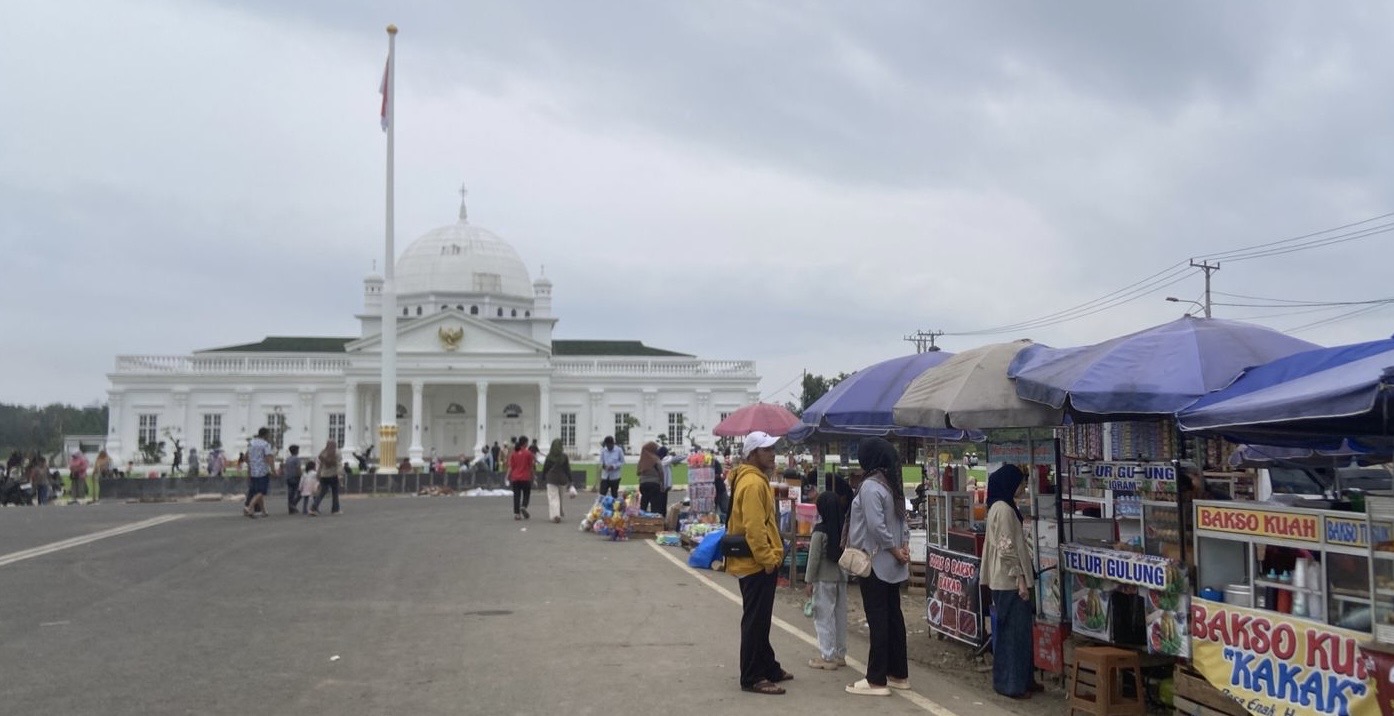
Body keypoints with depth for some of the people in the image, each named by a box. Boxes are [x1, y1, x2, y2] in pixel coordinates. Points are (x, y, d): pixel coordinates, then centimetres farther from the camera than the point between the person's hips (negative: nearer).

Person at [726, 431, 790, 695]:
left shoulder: (756, 479, 16)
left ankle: (768, 667, 30)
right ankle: (752, 678, 1)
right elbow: (753, 527, -25)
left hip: (758, 563, 11)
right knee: (755, 621, -5)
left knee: (760, 620, 19)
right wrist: (767, 559, -21)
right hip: (757, 564, -11)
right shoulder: (753, 483, -18)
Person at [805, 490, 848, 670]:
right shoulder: (844, 529, 0)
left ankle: (827, 657, 2)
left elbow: (814, 558, -13)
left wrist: (809, 580, -6)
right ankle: (840, 654, 21)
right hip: (841, 577, 6)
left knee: (824, 617, 1)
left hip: (824, 579, -6)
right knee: (840, 615, 13)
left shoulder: (820, 531, -16)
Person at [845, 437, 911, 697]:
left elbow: (876, 525, -22)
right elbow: (901, 519, 13)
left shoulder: (870, 485, -16)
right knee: (893, 616, 13)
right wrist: (903, 546, 2)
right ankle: (898, 674, 20)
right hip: (891, 563, 9)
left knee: (878, 619, -5)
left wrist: (895, 550, -13)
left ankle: (876, 680, -1)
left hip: (875, 561, -9)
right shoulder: (893, 484, 11)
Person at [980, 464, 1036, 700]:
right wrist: (1020, 578, -19)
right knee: (1014, 631, -4)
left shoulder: (1001, 506, 14)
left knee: (1013, 630, 15)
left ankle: (1020, 680, 23)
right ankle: (1011, 684, 2)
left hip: (1007, 579, 10)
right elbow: (1006, 548, -21)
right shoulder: (1003, 508, -17)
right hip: (1010, 580, -10)